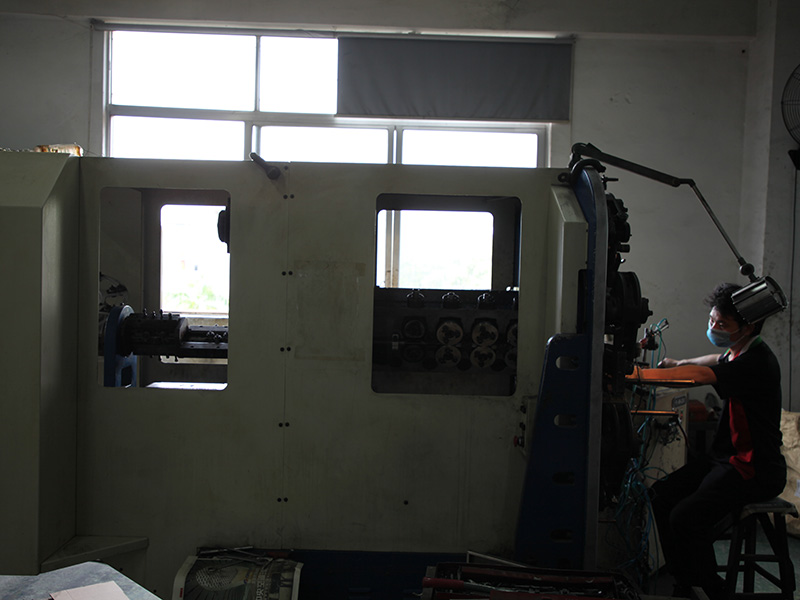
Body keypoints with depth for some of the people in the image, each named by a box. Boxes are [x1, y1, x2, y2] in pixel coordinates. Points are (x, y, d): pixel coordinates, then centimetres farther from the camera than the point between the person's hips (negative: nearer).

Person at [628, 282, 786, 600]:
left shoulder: (757, 363, -21)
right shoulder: (740, 351, 10)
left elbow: (700, 375, -36)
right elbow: (720, 360, 38)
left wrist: (640, 373, -38)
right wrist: (678, 364, 30)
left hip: (755, 470, -10)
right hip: (725, 456, 10)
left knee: (687, 517, -25)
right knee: (661, 494, 1)